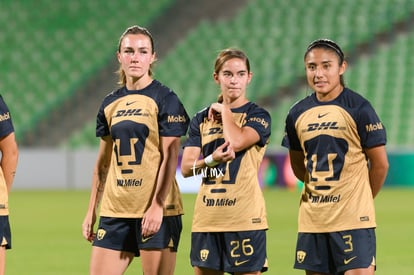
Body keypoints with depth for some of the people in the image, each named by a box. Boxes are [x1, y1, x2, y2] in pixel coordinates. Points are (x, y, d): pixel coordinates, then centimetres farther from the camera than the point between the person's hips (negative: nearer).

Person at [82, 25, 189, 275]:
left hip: (156, 210, -5)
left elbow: (170, 157, -9)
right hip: (115, 209, 5)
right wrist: (92, 211, 14)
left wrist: (157, 206, -17)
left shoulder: (165, 99, -4)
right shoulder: (110, 104, 13)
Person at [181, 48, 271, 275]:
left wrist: (224, 110, -3)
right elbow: (186, 168, 4)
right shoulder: (201, 119, 13)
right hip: (206, 217, 4)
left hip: (244, 217, -4)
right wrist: (212, 159, -16)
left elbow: (237, 141, -20)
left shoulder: (258, 116, 1)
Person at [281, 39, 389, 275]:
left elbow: (380, 164, -3)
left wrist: (361, 199, 6)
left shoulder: (359, 108, -7)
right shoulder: (298, 114, 7)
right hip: (312, 219, 5)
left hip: (353, 219, -5)